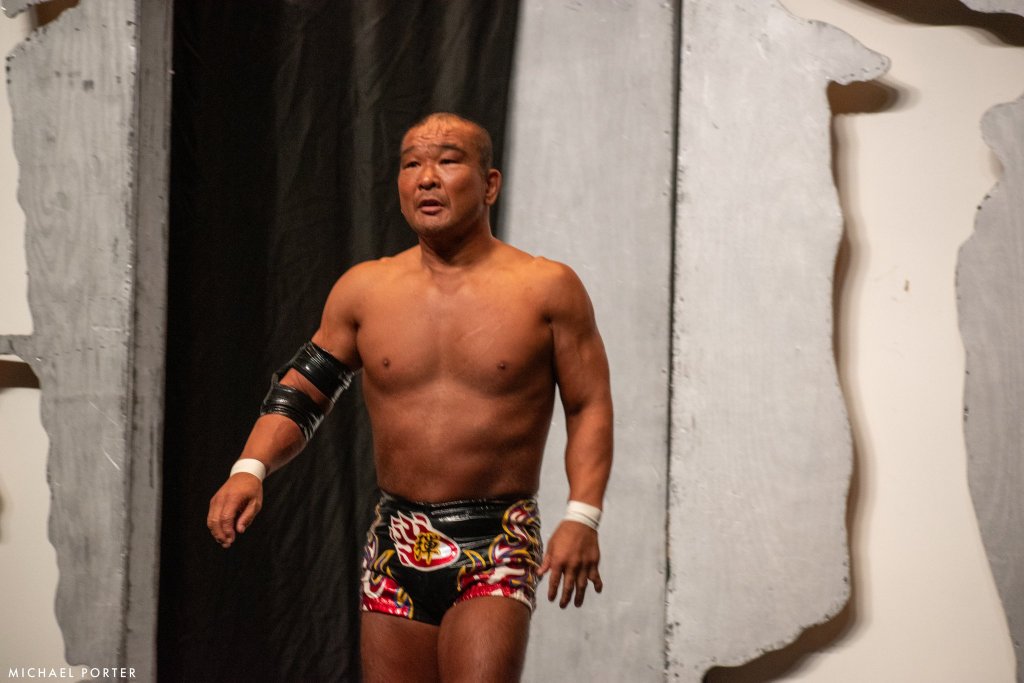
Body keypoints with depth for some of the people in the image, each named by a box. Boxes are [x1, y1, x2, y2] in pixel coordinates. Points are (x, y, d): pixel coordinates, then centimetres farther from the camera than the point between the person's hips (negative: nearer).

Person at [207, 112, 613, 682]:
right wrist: (251, 469, -4)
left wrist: (582, 517, -10)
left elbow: (590, 407, 2)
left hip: (496, 548, -3)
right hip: (396, 549, 4)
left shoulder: (547, 289, 0)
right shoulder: (365, 290, 7)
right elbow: (301, 391, 13)